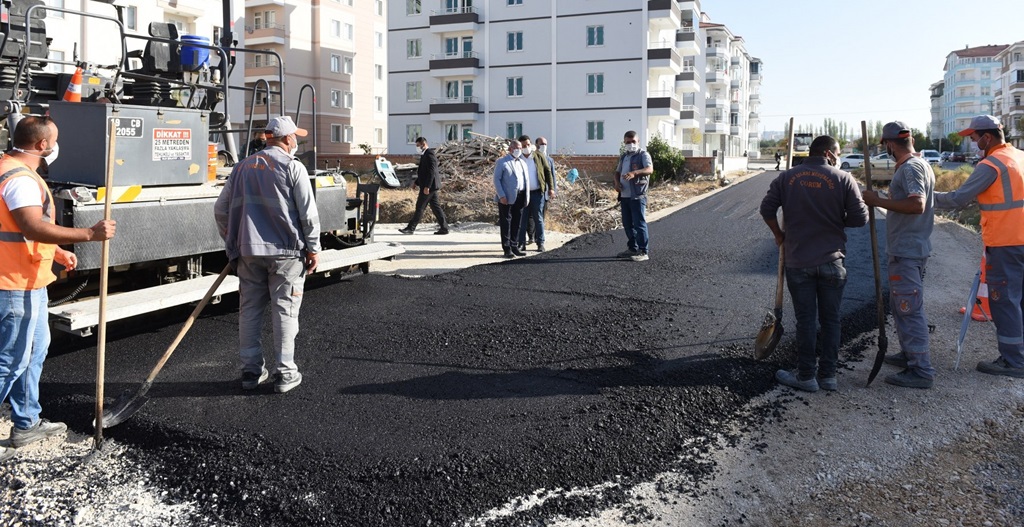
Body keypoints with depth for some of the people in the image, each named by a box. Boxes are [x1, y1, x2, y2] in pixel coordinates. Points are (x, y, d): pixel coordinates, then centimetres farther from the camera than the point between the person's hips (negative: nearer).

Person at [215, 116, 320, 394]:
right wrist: (313, 248, -2)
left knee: (250, 310, 11)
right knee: (285, 311, 2)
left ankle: (251, 370, 17)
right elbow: (308, 213, -9)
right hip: (286, 251, -4)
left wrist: (232, 242, 22)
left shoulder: (243, 167, 11)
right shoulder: (292, 168, -6)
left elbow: (221, 209, 13)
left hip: (248, 252, 5)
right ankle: (285, 373, 5)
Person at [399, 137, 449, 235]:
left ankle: (411, 228, 1)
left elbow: (431, 171, -22)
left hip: (429, 186, -10)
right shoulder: (425, 154, 16)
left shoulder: (429, 154, -15)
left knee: (420, 207, -4)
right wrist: (416, 182, 19)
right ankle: (444, 227, 9)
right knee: (435, 207, 8)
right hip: (429, 186, 10)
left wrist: (427, 186, -24)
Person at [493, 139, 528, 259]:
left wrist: (526, 197, 7)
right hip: (507, 198, -6)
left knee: (517, 223, 10)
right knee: (506, 223, -2)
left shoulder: (522, 162, 17)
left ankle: (514, 247, 17)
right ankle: (507, 249, 2)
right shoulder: (502, 162, -2)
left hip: (520, 197, 6)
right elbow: (496, 179, -7)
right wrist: (501, 196, -16)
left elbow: (525, 179, 16)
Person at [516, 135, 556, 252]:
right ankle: (521, 243, 10)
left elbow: (548, 172, 6)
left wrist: (551, 188, 0)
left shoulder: (539, 156, 1)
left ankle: (540, 244, 9)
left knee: (538, 218, 3)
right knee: (522, 219, 4)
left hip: (537, 193, -1)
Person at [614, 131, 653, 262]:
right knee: (627, 224, 13)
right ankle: (632, 249, 25)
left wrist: (634, 173, -39)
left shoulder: (643, 155, -5)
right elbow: (618, 171, 25)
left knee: (639, 224, -7)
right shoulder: (623, 157, 18)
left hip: (637, 196, -8)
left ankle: (643, 252, -4)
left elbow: (650, 169, -22)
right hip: (624, 196, 8)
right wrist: (617, 182, 1)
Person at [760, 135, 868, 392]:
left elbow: (767, 209, -2)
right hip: (832, 261, -1)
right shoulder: (844, 179, -4)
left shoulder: (787, 177, 1)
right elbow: (860, 218, -7)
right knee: (830, 319, 11)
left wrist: (778, 234, 13)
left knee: (805, 319, 7)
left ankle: (806, 375, 13)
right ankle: (827, 375, 18)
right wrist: (837, 221, 13)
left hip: (798, 261, 1)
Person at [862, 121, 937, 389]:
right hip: (907, 249, 11)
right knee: (900, 305, 22)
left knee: (909, 309, -7)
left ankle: (921, 370, -3)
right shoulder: (920, 164, 15)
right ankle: (909, 354, 34)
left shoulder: (910, 168, -17)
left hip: (907, 252, -11)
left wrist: (878, 201, -23)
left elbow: (917, 205, -30)